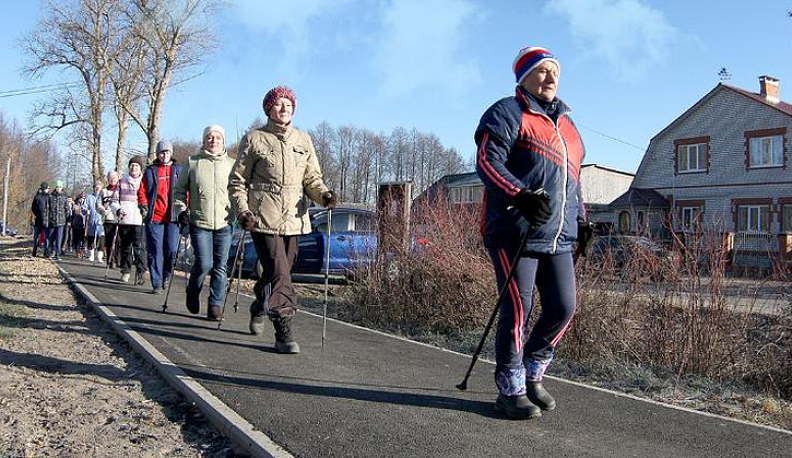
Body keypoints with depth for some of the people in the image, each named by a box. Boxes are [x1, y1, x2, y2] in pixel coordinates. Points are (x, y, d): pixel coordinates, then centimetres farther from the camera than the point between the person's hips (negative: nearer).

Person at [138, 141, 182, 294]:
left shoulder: (179, 170, 13)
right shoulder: (150, 171, 12)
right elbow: (142, 191, 12)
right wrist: (143, 205, -4)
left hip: (173, 217, 0)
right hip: (154, 217, 0)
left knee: (172, 250, -8)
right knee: (155, 251, 0)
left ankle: (166, 276, 17)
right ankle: (157, 284, 6)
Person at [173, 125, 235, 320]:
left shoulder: (231, 165, 10)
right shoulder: (192, 162, 7)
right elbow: (179, 190, 13)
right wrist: (181, 209, 0)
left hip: (224, 224, 2)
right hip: (199, 223, -2)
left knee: (220, 266, 2)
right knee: (204, 264, -10)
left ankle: (215, 306, 12)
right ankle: (193, 293, 19)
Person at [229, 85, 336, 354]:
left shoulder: (303, 140, 13)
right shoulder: (254, 139, 3)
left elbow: (312, 178, 15)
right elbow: (237, 181, 4)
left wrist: (324, 194, -7)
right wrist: (242, 211, -10)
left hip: (293, 219, 4)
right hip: (264, 218, -4)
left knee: (279, 271, 14)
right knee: (278, 273, -13)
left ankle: (259, 308, 42)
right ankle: (284, 333, -8)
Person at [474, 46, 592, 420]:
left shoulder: (566, 124, 25)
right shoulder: (507, 113, -1)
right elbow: (488, 161, -14)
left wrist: (581, 219, 22)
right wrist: (520, 196, -27)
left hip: (558, 237, 8)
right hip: (515, 233, -7)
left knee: (563, 309, 4)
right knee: (517, 311, -6)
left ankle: (531, 376, 24)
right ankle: (511, 391, 8)